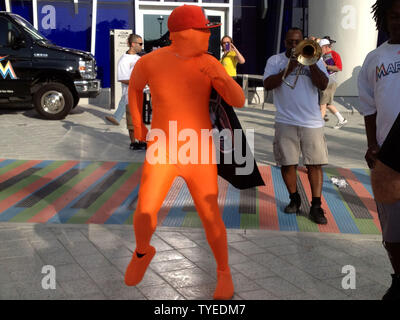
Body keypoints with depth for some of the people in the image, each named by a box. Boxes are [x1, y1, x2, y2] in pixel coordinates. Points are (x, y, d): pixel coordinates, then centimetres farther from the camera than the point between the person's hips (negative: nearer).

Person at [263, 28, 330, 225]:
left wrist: (310, 61, -10)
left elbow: (323, 85, -2)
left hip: (312, 122, 0)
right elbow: (268, 84, -5)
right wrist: (289, 68, -13)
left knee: (315, 164, -4)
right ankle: (294, 199, 22)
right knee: (287, 163, 3)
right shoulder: (275, 60, 10)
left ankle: (316, 206, 0)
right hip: (285, 122, 0)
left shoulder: (314, 60, 12)